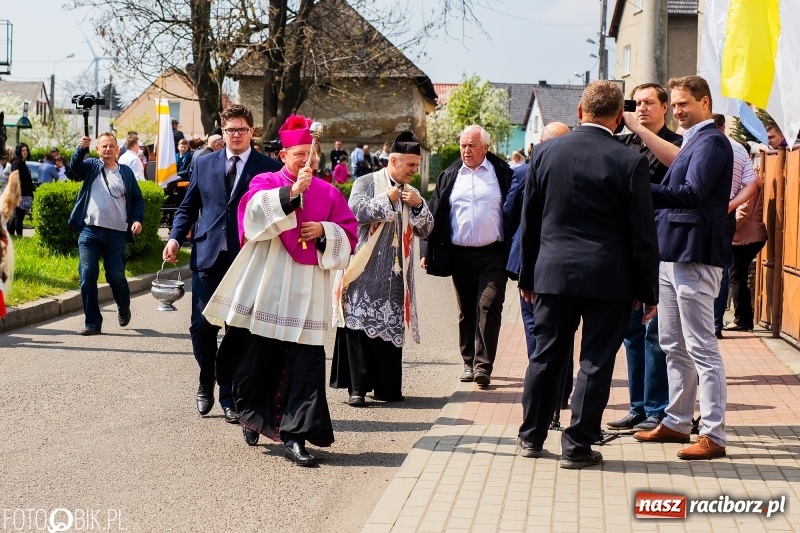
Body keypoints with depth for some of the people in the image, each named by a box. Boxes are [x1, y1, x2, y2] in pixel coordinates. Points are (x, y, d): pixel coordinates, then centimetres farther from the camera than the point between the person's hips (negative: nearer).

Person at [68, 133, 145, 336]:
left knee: (116, 277, 3)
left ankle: (124, 308, 34)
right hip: (90, 230, 0)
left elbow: (138, 199, 13)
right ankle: (92, 322, 4)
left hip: (116, 233, 0)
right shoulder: (91, 166, 11)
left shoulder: (126, 172, 12)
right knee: (87, 277, -3)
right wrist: (82, 148, -30)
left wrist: (137, 219, -4)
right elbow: (75, 166, -10)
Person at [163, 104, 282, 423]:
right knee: (202, 326, 1)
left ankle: (230, 397, 14)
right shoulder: (204, 164, 11)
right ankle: (206, 384, 24)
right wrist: (175, 237, -3)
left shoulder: (268, 168, 1)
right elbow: (188, 207, 13)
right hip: (208, 256, 2)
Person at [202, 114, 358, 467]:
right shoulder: (265, 183, 4)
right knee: (257, 356, 6)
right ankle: (253, 416, 31)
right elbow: (255, 210, -17)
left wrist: (324, 231, -8)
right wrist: (291, 192, -27)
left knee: (305, 363, -6)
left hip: (307, 293, 2)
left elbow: (349, 233, 11)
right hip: (265, 289, -1)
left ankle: (295, 435, -4)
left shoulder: (328, 193, 12)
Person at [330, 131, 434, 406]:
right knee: (360, 325, -8)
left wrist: (418, 206, -5)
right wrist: (387, 199, -10)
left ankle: (387, 387, 12)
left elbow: (425, 229, 12)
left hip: (395, 275, 5)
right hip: (365, 272, -5)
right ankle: (358, 387, -6)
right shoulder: (366, 183, 0)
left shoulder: (412, 192, 16)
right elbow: (355, 212, -16)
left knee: (392, 327, 4)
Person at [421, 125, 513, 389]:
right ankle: (469, 363, 20)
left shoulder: (502, 173, 1)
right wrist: (427, 251, 3)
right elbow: (434, 214, 10)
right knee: (466, 311, 10)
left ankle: (483, 365, -8)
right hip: (459, 255, 3)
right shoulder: (449, 177, 9)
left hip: (492, 255, -3)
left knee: (488, 307, -10)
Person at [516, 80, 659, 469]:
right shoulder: (629, 162, -9)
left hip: (553, 273, 3)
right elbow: (643, 233, -6)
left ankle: (531, 437, 24)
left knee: (546, 356, 13)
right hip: (609, 278, -3)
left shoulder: (546, 152, 1)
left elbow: (529, 221, 7)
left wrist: (527, 276, 17)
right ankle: (577, 446, 9)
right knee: (596, 362, 5)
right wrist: (648, 291, 2)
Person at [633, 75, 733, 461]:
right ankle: (677, 422, 26)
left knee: (701, 347, -7)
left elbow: (692, 193, -25)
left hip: (694, 255, -10)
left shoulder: (711, 141, -12)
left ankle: (713, 435, -4)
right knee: (674, 345, 16)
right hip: (672, 254, 10)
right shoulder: (693, 141, 18)